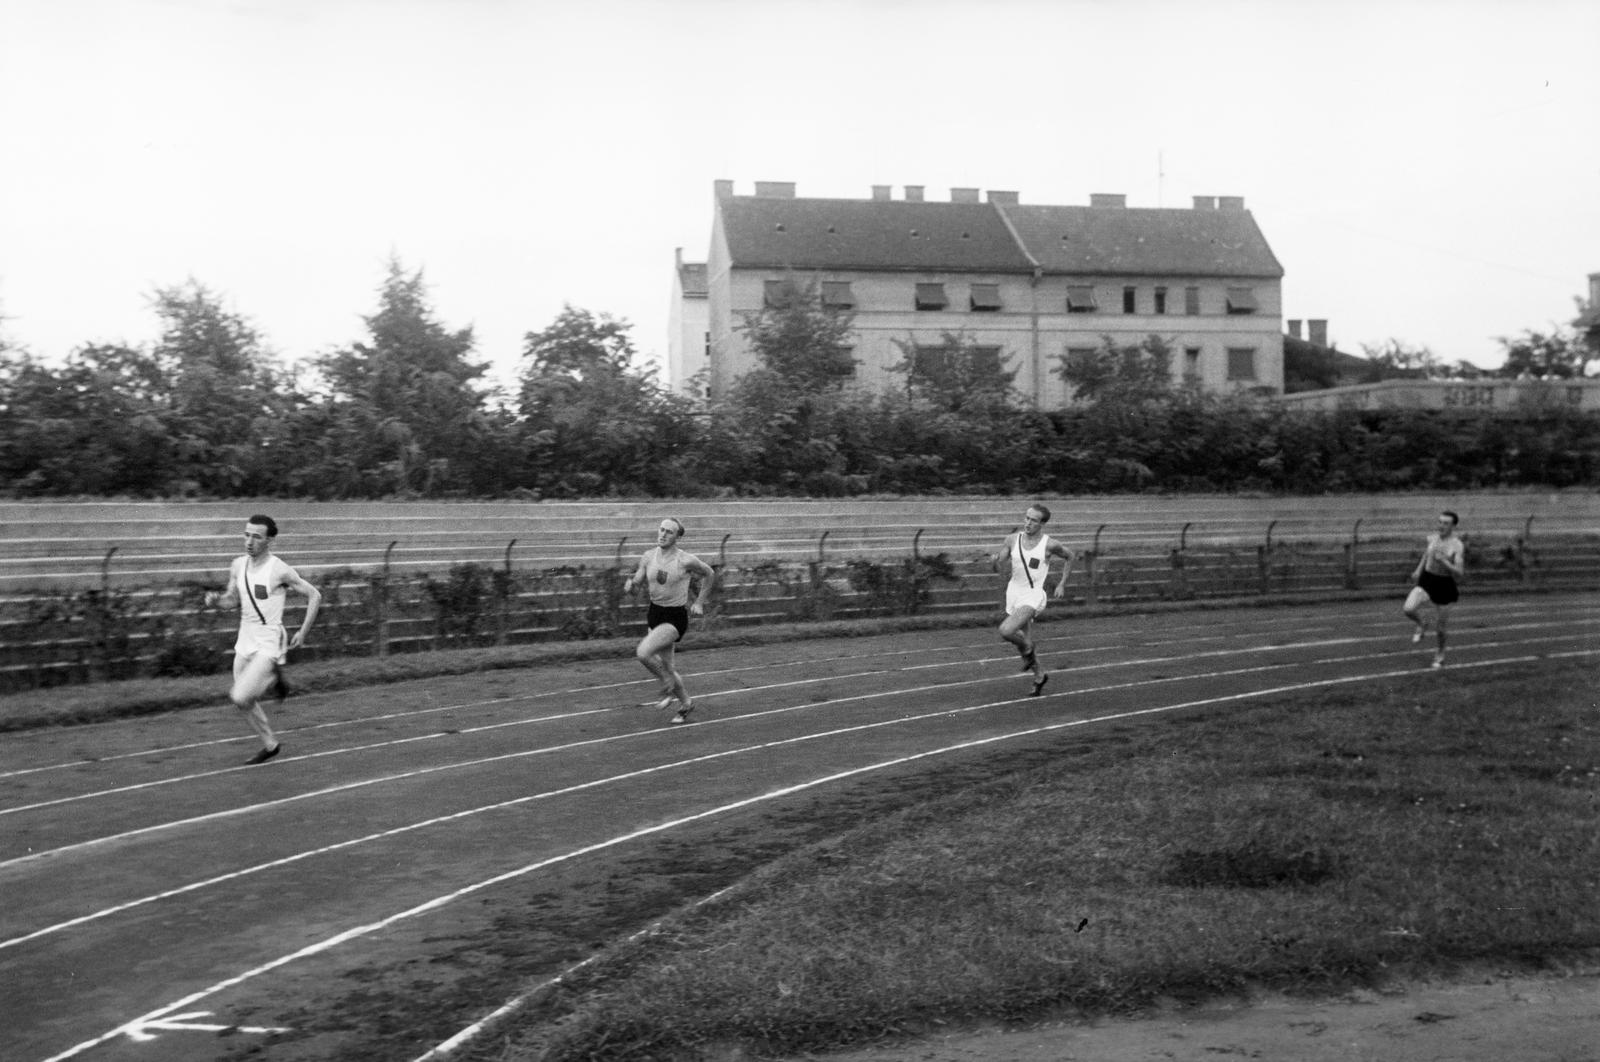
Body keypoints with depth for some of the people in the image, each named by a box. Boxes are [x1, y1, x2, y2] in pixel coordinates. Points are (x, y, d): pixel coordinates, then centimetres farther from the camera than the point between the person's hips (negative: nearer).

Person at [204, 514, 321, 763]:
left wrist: (302, 632, -8)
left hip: (269, 644, -7)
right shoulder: (238, 565, 2)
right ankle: (270, 745, 32)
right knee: (245, 701, 13)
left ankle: (275, 679, 7)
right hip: (245, 641, 7)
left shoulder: (279, 571, -16)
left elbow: (314, 595, -8)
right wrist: (217, 598, -7)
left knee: (240, 697, -19)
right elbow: (233, 600, 15)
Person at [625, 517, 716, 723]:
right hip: (654, 613, 6)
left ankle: (668, 687, 1)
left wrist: (699, 603, -1)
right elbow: (636, 587, 4)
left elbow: (709, 575, 1)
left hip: (675, 617, -6)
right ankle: (686, 702, 38)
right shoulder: (648, 558, -3)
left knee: (643, 653, -24)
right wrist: (631, 584, -20)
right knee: (666, 666, 14)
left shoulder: (686, 561, -16)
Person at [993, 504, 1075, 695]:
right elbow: (997, 567, 0)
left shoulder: (1049, 544, -12)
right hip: (1013, 592, 5)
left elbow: (1070, 557, 6)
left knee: (1006, 631, -26)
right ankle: (1039, 675, 39)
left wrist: (1062, 584, 5)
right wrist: (995, 561, -23)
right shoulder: (1012, 539, -3)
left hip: (1033, 595, -5)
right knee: (1025, 644, 15)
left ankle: (1026, 648, 5)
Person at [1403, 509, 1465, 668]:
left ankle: (1440, 653, 40)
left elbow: (1459, 573, -20)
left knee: (1440, 627, 8)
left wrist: (1444, 561, -33)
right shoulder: (1432, 538, -3)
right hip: (1426, 580, 3)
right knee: (1408, 609, -23)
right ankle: (1422, 624, 12)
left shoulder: (1458, 545, -16)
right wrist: (1419, 570, 19)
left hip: (1444, 585, -3)